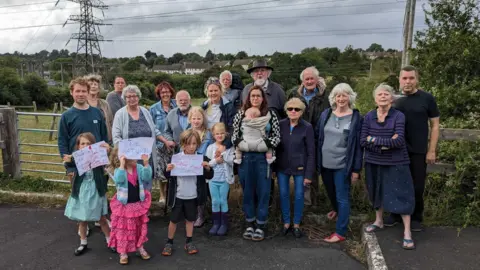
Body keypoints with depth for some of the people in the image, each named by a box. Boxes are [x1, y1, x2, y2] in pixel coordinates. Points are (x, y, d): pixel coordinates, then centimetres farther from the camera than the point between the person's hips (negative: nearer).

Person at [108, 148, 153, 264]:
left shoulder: (139, 168, -6)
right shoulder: (119, 170, -14)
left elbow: (147, 177, -19)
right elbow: (118, 180, -33)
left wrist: (146, 163, -29)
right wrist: (122, 165, -38)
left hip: (139, 203, 4)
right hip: (123, 205, -3)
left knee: (140, 227, 17)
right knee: (123, 229, 8)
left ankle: (140, 247, 37)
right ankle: (123, 252, 23)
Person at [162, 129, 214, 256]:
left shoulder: (201, 159, -7)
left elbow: (210, 176, -3)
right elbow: (168, 176, -2)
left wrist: (208, 168, -24)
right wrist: (167, 170, -24)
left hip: (192, 197, 1)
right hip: (178, 196, -1)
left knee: (190, 219, 15)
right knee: (174, 220, 11)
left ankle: (189, 242, 30)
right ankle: (169, 243, 27)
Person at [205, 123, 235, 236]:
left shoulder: (229, 147, -2)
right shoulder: (210, 148, 1)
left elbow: (232, 161, -12)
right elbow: (207, 163, -2)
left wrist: (223, 152, -15)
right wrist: (216, 161, -17)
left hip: (225, 179, -2)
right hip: (213, 179, 2)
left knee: (223, 201, 4)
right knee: (215, 201, 7)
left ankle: (224, 224, 15)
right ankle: (216, 223, 19)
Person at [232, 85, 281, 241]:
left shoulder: (271, 114, 3)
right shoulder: (241, 114, 6)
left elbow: (277, 136, 3)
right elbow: (234, 134, 9)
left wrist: (268, 142, -15)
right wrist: (237, 141, -12)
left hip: (263, 158, -1)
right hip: (245, 157, 1)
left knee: (263, 191, 3)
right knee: (247, 191, 9)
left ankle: (261, 225, 16)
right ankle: (249, 224, 23)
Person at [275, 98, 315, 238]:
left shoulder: (307, 127, -9)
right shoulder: (280, 125, -3)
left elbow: (311, 152, -7)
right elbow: (275, 146, 3)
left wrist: (309, 174, -9)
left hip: (299, 168, -2)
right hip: (282, 167, 2)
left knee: (299, 196, 7)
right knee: (283, 194, 10)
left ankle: (296, 225, 25)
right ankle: (286, 223, 28)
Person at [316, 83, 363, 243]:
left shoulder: (356, 117, -7)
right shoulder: (326, 114, 3)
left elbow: (358, 145, -6)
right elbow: (319, 138, 8)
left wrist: (356, 169, -8)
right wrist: (317, 161, 6)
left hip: (343, 165, -4)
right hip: (325, 163, 5)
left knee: (342, 198, 2)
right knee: (331, 193, 22)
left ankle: (340, 232, 11)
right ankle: (337, 211, 52)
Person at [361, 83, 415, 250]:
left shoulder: (398, 116, -9)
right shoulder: (369, 117, -1)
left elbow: (399, 141, -21)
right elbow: (363, 141, -9)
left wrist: (374, 139, -16)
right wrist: (385, 144, -17)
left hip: (395, 163, -3)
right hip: (374, 162, 4)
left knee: (401, 194, 0)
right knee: (376, 191, 17)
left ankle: (407, 232, 10)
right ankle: (378, 221, 37)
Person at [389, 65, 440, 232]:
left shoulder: (427, 99, -3)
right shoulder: (395, 100, 3)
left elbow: (435, 125, -1)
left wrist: (431, 150, -6)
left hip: (418, 151, -2)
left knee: (417, 187, 7)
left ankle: (416, 218, 24)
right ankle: (396, 214, 27)